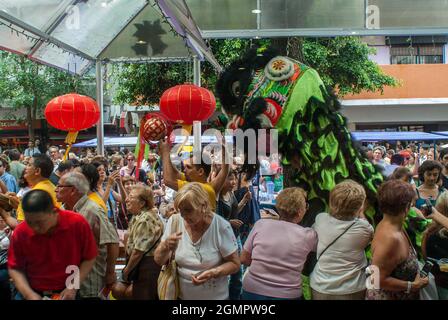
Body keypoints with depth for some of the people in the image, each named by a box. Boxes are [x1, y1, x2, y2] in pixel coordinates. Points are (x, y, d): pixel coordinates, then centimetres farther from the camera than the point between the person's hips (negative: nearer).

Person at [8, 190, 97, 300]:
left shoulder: (78, 223, -18)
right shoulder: (20, 233, -14)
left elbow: (89, 259, -8)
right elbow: (15, 268, -2)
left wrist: (74, 287, -14)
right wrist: (28, 294, -14)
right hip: (33, 293, 1)